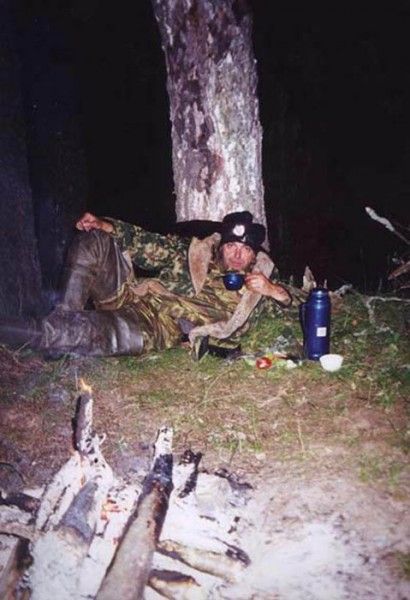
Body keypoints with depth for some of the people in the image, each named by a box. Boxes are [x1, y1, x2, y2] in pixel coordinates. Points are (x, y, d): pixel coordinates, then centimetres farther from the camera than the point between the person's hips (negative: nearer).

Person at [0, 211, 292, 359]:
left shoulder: (254, 286, 10)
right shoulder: (193, 251, 14)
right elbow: (147, 244, 12)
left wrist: (272, 290, -15)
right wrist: (104, 226, -3)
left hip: (159, 328, -3)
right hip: (130, 296, 4)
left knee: (125, 334, -41)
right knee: (92, 240, -13)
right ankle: (65, 316, -21)